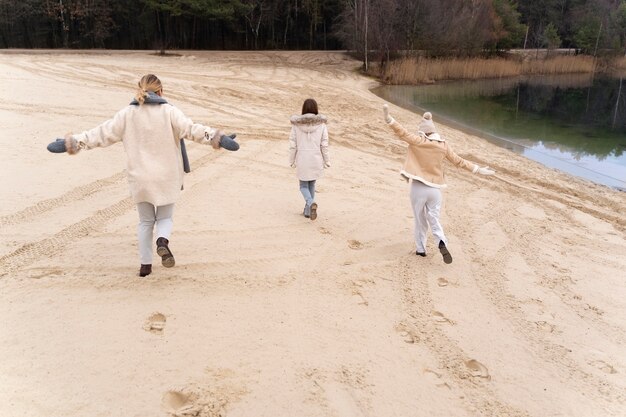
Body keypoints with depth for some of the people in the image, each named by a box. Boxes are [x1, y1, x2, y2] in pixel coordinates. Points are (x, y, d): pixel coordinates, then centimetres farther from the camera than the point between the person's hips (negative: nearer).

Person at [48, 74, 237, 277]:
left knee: (146, 221, 18)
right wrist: (217, 137, -24)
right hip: (166, 178, -2)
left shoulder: (127, 114, 1)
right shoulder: (169, 112, -6)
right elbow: (191, 129, -19)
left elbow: (102, 133, -1)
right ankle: (162, 241, -19)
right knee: (165, 217, 14)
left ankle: (145, 263, 16)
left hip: (140, 179, 2)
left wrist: (73, 142, 5)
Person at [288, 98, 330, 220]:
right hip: (316, 160, 1)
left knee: (303, 186, 13)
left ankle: (311, 204, -15)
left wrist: (292, 161, 8)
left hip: (302, 161, -1)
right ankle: (307, 210, 24)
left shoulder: (296, 124, -7)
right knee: (312, 185, 20)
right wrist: (326, 161, 5)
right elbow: (324, 145, -5)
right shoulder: (321, 124, -7)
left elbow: (293, 145, -3)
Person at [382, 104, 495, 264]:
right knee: (433, 219, 13)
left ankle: (421, 249, 22)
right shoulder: (443, 145, 4)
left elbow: (403, 133, -19)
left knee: (420, 220, 13)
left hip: (418, 188, -3)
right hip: (435, 189, 3)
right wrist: (478, 169, 19)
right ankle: (442, 242, -13)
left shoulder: (418, 141, -7)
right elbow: (458, 161, 9)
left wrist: (388, 119, -24)